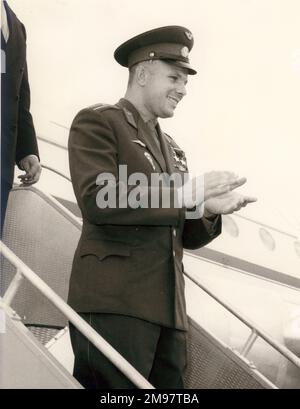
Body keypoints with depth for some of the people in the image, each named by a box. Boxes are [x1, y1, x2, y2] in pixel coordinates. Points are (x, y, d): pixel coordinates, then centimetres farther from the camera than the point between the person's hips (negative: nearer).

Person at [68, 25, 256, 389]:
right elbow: (97, 201, -14)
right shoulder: (96, 122, 2)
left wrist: (209, 210, -2)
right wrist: (185, 193, -16)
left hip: (167, 308, 7)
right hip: (113, 301, -7)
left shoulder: (172, 150, 24)